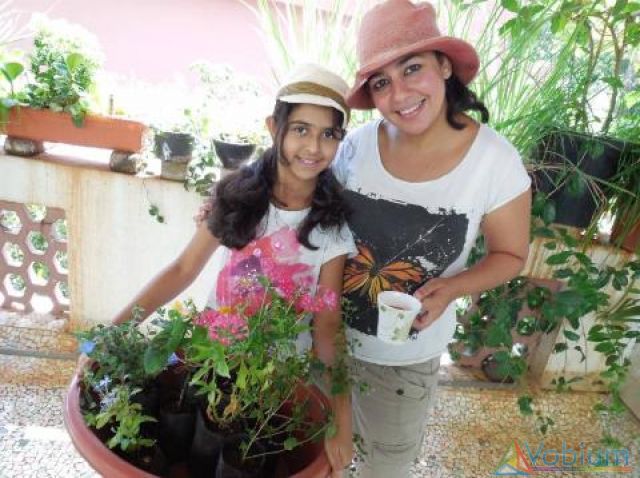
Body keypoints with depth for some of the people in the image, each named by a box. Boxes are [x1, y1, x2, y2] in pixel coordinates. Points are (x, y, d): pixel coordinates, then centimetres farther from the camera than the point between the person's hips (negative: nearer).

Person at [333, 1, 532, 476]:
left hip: (406, 355, -2)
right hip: (327, 331, 2)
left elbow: (510, 254, -5)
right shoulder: (358, 144, -13)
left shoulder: (494, 159, -18)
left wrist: (451, 288, -23)